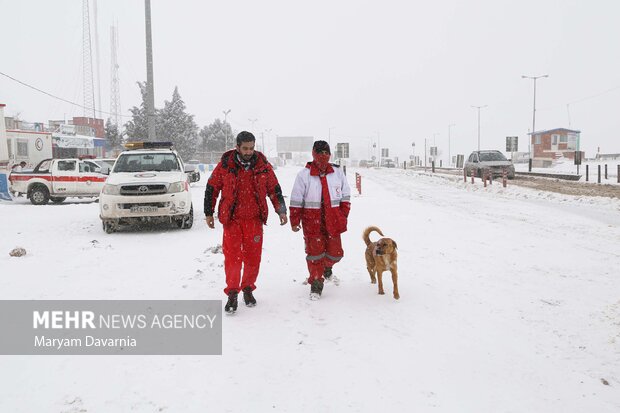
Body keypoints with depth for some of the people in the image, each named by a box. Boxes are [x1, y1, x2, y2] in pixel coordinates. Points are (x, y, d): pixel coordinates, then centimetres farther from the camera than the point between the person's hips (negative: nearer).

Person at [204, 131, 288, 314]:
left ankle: (248, 289, 27)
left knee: (253, 256, 7)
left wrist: (281, 210, 4)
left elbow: (274, 190, 10)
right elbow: (211, 189, 5)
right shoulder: (225, 165, -5)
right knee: (232, 256, -5)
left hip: (254, 219, 2)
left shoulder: (263, 165, 0)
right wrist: (209, 213, 6)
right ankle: (232, 293, 8)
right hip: (232, 218, -2)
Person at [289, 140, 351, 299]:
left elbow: (345, 196, 12)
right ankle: (316, 284, 16)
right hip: (312, 222, -3)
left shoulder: (337, 172, 3)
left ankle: (327, 269, 44)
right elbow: (296, 201, -2)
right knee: (315, 253, 0)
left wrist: (344, 215, 6)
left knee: (335, 252, 12)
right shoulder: (304, 175, -6)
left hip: (333, 221, 3)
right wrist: (295, 220, -2)